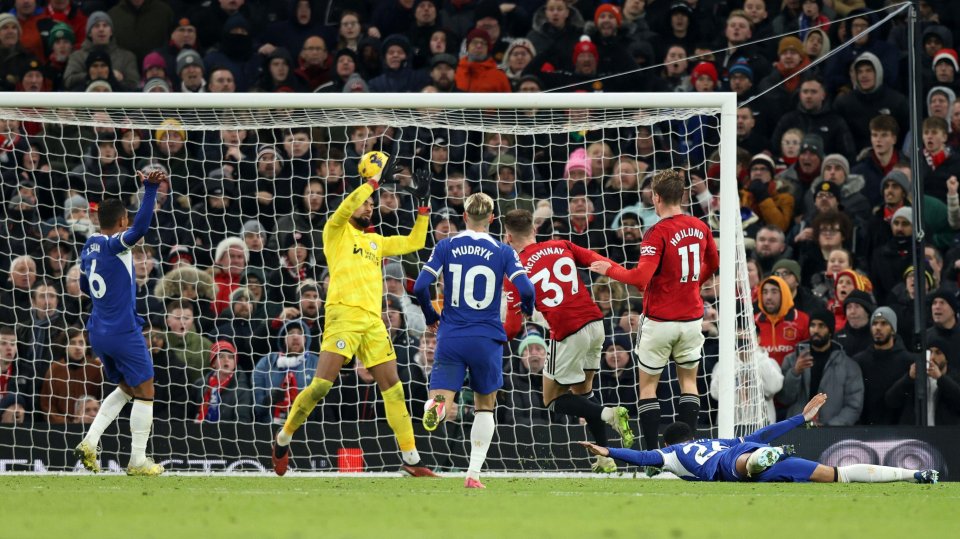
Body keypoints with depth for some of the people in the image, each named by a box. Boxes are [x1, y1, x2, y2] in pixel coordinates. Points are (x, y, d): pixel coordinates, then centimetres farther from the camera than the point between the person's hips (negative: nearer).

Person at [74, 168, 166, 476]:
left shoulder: (88, 249, 8)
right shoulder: (114, 245, -16)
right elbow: (140, 227, -34)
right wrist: (150, 189, -35)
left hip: (98, 333, 8)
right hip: (124, 333, -8)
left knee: (125, 389, 22)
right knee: (145, 392, 5)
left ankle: (89, 442, 8)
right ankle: (137, 461, 5)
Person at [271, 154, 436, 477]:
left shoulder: (375, 241, 25)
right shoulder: (337, 232, 9)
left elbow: (414, 242, 28)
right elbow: (345, 208, -12)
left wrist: (423, 205, 20)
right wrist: (376, 181, -14)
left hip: (373, 320, 6)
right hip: (343, 314, -6)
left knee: (392, 386, 0)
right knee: (322, 384, -13)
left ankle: (411, 460, 0)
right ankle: (284, 439, 5)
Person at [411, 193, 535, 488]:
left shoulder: (446, 247, 2)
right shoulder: (503, 252, -1)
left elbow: (420, 287, -5)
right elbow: (525, 289, -10)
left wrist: (430, 316, 14)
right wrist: (527, 308, 13)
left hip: (450, 338, 0)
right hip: (487, 339, 0)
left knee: (441, 398, 0)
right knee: (485, 405, 16)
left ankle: (435, 406, -39)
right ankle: (474, 473, 10)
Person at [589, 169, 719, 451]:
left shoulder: (657, 233, -17)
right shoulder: (700, 227, 2)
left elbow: (641, 277, -25)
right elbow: (713, 265, 18)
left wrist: (610, 270, -11)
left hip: (659, 320, -5)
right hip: (691, 318, 5)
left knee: (648, 385, 6)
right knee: (688, 382, 15)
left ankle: (653, 452, 0)